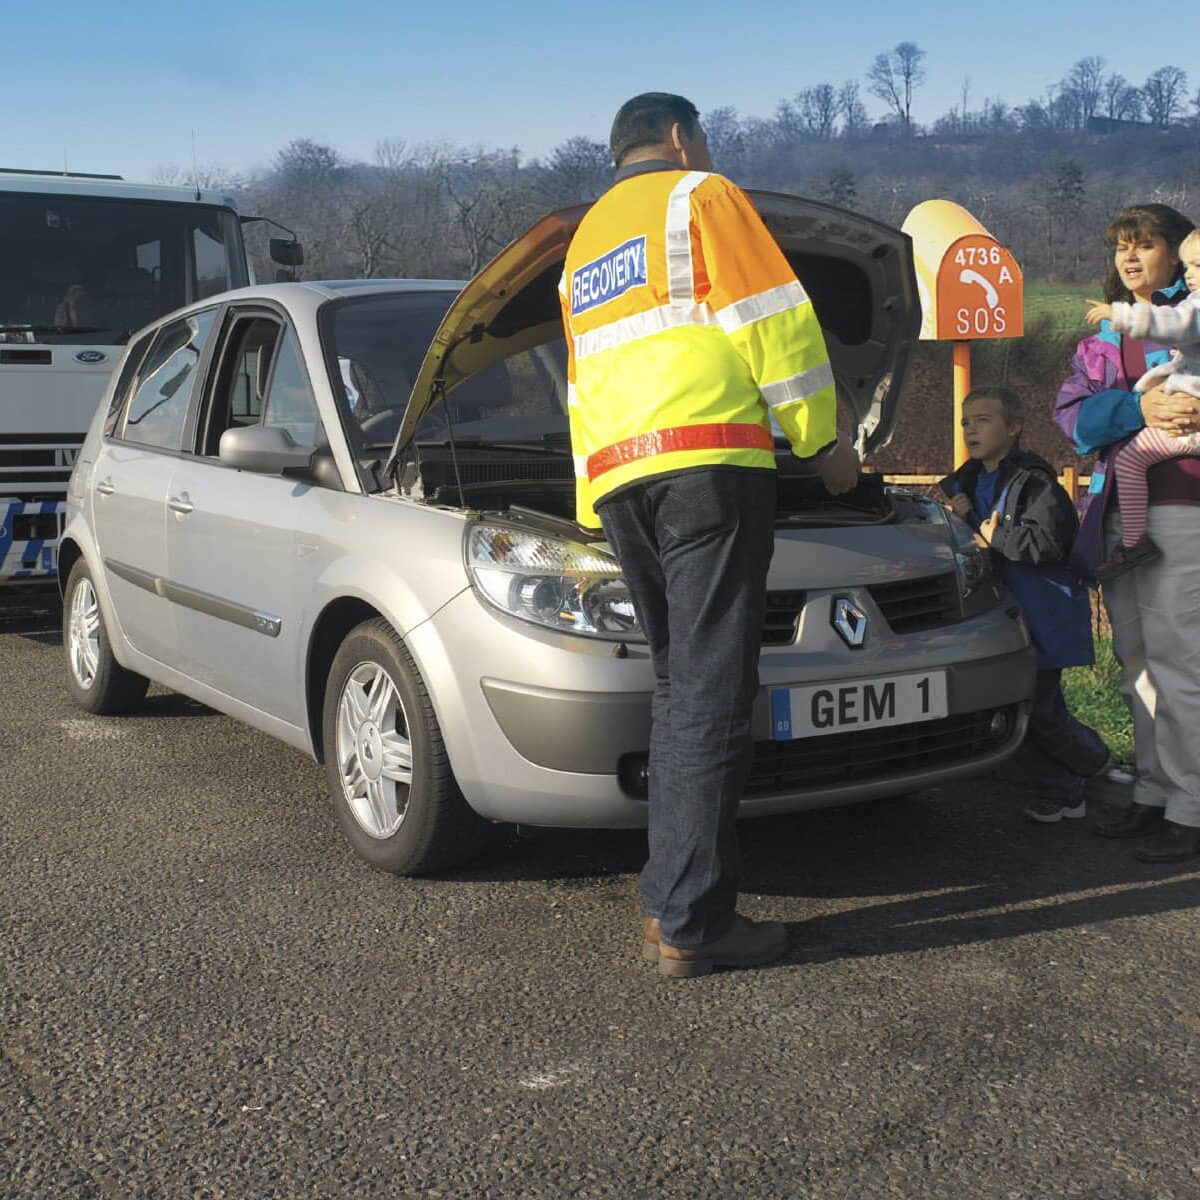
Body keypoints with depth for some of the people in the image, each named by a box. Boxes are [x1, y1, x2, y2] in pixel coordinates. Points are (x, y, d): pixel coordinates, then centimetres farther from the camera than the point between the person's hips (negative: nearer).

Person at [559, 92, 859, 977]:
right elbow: (771, 317, -3)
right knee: (712, 695, -9)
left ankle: (670, 898, 12)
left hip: (616, 480, 8)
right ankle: (691, 922, -10)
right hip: (708, 461, -8)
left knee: (680, 687, 14)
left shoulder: (583, 241, 30)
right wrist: (824, 438, 4)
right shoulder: (702, 198, 7)